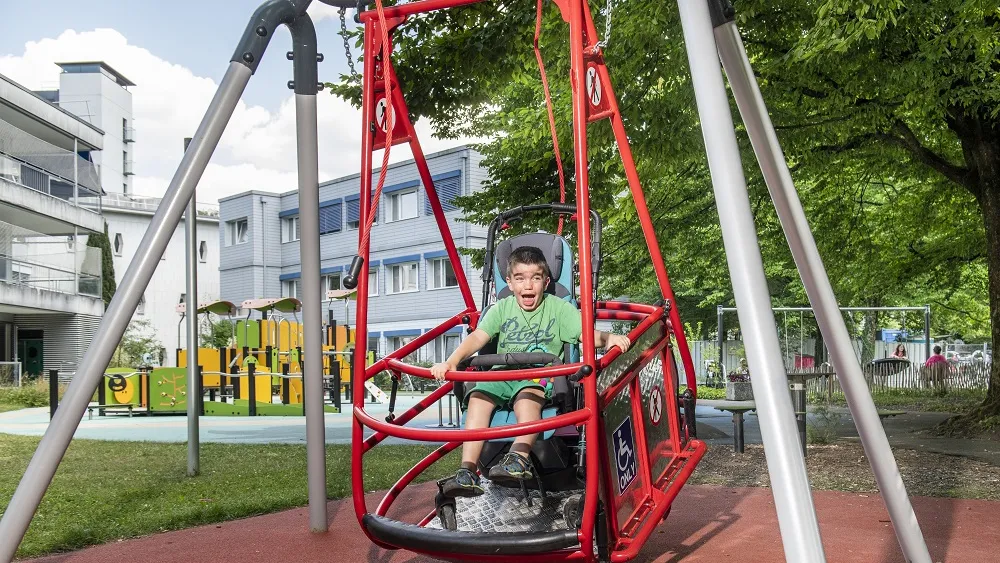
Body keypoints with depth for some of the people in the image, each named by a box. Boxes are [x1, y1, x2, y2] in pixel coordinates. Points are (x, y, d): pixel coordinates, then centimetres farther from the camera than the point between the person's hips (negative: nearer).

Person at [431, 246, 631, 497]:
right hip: (501, 375, 3)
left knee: (527, 393, -36)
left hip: (542, 376, -2)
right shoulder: (502, 308, 12)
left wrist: (607, 338, -28)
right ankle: (467, 471, -33)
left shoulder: (558, 307, 7)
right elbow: (478, 337, 1)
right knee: (478, 395, -26)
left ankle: (520, 457, -51)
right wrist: (451, 361, -15)